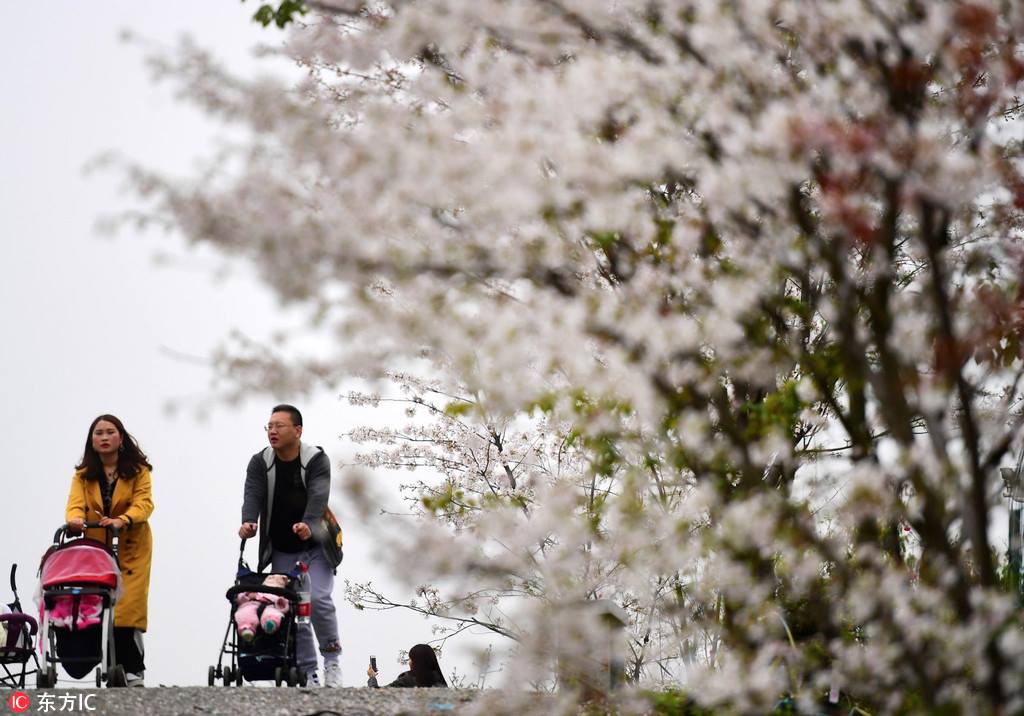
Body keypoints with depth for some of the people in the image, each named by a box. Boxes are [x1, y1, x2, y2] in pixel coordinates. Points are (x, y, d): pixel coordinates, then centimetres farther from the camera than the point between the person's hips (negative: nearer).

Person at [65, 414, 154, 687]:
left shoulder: (138, 470, 1)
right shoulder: (83, 474, 7)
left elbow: (143, 503, -12)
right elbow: (76, 503, -7)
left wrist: (122, 520, -32)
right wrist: (75, 519, -32)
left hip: (130, 549, -3)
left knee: (127, 609, -13)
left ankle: (133, 672, -9)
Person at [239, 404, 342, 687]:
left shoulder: (316, 460, -10)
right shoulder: (260, 463, -1)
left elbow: (318, 497, -25)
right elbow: (253, 495, -16)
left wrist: (308, 525, -45)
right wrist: (248, 522, -37)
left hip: (314, 547, -3)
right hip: (281, 551, 3)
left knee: (318, 600, -19)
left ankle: (332, 661, -2)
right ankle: (308, 673, 4)